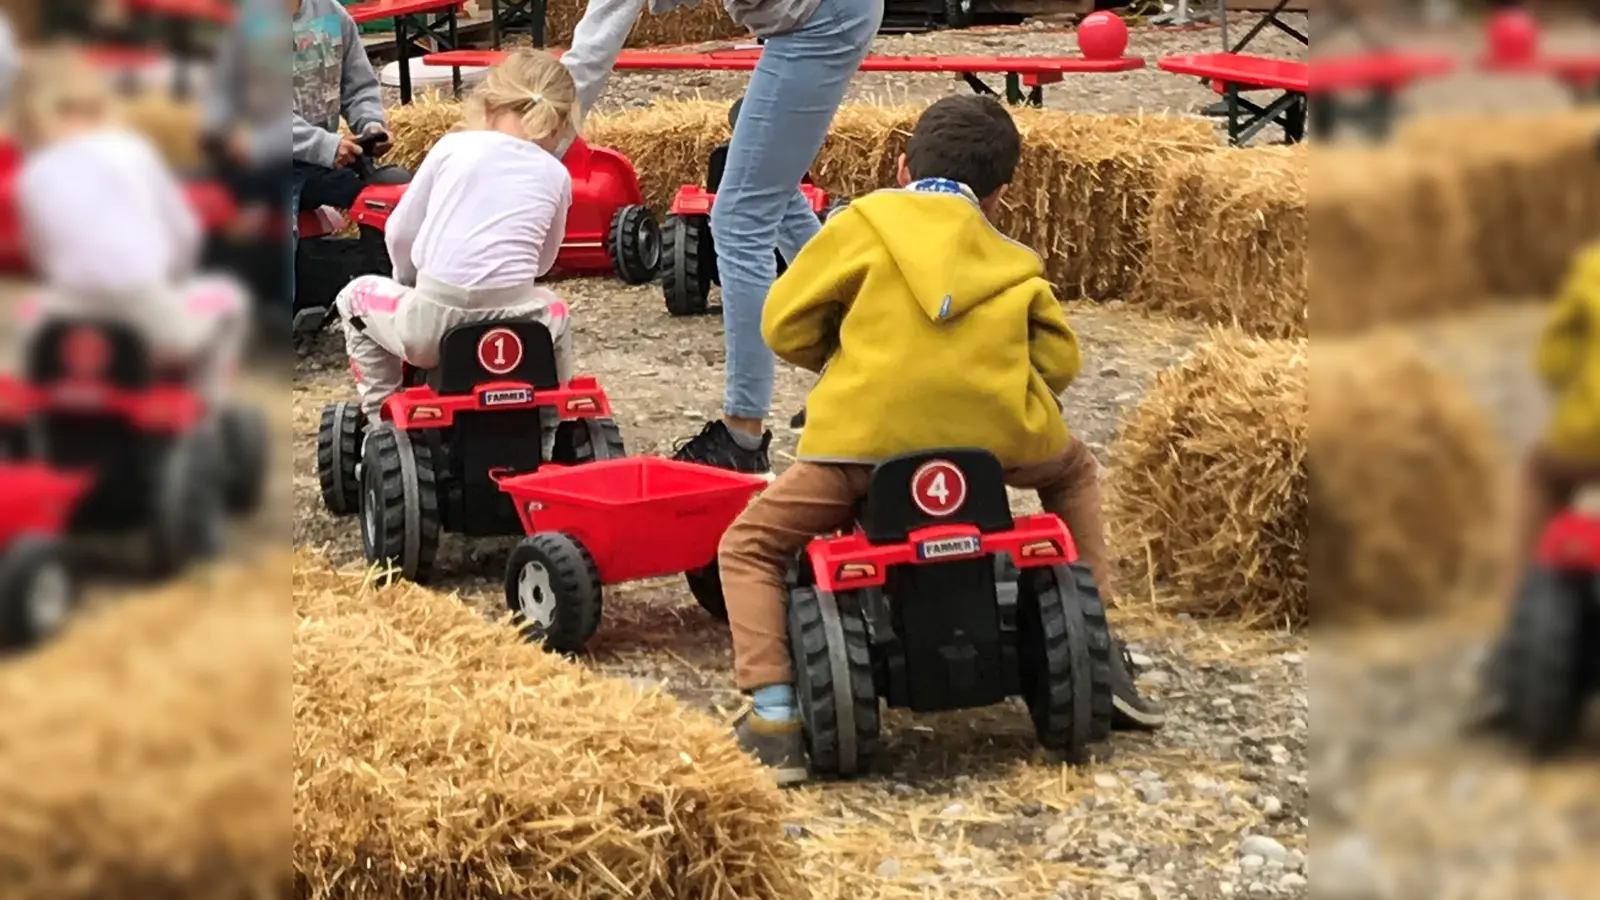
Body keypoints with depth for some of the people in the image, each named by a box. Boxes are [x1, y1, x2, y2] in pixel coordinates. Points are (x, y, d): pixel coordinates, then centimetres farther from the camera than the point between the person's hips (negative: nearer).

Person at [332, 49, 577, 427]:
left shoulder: (454, 146, 7)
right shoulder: (557, 175, 11)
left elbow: (400, 234, 13)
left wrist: (409, 283, 32)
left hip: (433, 324, -2)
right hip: (515, 331, 2)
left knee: (356, 295, 30)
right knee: (554, 310, 39)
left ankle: (382, 419, 26)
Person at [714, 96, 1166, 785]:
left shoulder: (865, 223, 14)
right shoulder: (1014, 262, 23)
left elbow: (784, 323, 9)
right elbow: (1057, 361, 17)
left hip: (868, 433, -3)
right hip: (998, 435, 3)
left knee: (749, 548, 16)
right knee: (1073, 471, 37)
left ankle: (774, 717, -1)